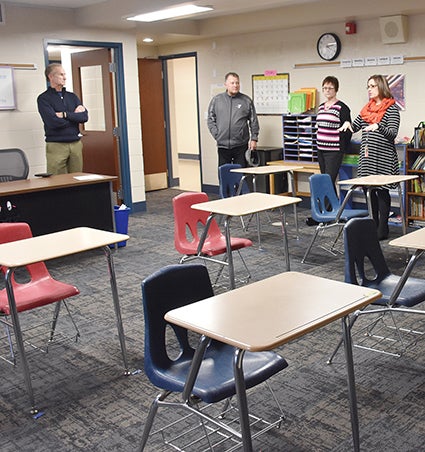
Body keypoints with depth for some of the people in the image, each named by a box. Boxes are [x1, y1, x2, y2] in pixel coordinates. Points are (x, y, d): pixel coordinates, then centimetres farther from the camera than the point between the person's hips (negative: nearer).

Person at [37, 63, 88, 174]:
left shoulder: (72, 96, 15)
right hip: (56, 145, -5)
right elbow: (54, 122, -15)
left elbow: (84, 117, 1)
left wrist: (65, 115, -10)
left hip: (76, 144, 5)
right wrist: (74, 116, -3)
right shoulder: (43, 98, -1)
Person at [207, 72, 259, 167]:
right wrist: (217, 135, -1)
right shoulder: (216, 100, 7)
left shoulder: (247, 100, 5)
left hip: (241, 145, -1)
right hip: (223, 145, 1)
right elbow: (211, 120, 9)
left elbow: (254, 122, 8)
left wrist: (254, 139, 1)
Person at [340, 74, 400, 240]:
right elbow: (355, 127, 21)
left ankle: (383, 229, 4)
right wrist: (348, 123, -1)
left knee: (382, 191, -3)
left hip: (383, 157, -7)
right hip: (367, 156, 7)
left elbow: (393, 132, -14)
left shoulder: (391, 108, -5)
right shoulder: (367, 107, 15)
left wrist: (378, 127, -30)